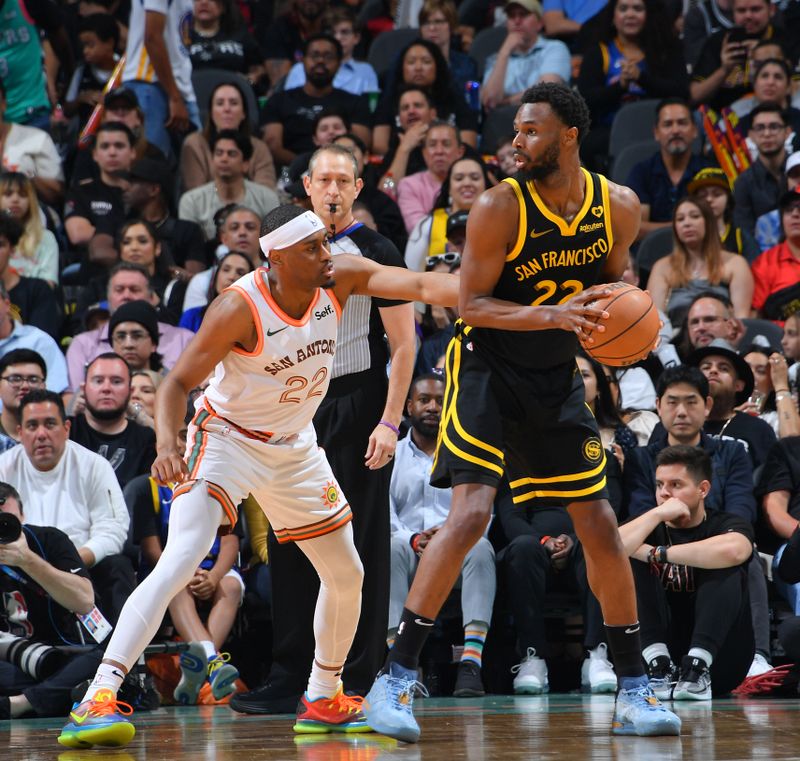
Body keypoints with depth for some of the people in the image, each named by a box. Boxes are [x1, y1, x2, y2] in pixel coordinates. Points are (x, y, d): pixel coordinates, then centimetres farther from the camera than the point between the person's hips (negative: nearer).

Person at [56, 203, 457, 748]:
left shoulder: (340, 279, -12)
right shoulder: (240, 309, -26)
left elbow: (418, 285, -23)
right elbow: (178, 382, -21)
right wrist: (168, 447, -38)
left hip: (295, 446, 6)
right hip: (228, 439, -6)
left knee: (347, 575, 12)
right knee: (183, 560, -26)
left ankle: (323, 700, 32)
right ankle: (96, 700, -31)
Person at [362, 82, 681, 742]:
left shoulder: (619, 207, -4)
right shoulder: (500, 208, -16)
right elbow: (472, 305, -15)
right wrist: (554, 315, -29)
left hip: (557, 379, 4)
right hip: (488, 370, -4)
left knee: (600, 526, 4)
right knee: (470, 514, -19)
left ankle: (635, 692, 15)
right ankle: (395, 681, -15)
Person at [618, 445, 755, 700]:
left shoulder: (726, 525, 1)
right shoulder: (649, 529, 9)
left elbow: (732, 550, -28)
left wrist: (658, 554, -21)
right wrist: (658, 514, -14)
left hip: (718, 661, -2)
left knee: (726, 571, -21)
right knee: (630, 564, -12)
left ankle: (697, 669, -35)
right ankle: (659, 666, -28)